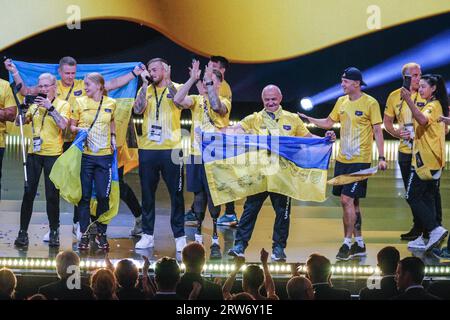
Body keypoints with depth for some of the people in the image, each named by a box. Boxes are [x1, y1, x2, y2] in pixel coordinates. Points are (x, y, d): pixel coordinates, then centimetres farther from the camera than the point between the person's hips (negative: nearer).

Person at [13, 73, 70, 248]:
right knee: (28, 192, 0)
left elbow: (63, 125, -16)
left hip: (53, 154, -3)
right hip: (34, 153, 3)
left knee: (52, 195, 0)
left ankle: (54, 232, 10)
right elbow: (19, 122, 10)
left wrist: (50, 107, -20)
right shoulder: (35, 105, 12)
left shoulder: (63, 105, 0)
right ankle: (23, 232, 4)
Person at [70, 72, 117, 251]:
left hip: (104, 155, 1)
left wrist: (113, 137, 12)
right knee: (84, 196, 1)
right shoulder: (80, 102, 2)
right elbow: (71, 126, 8)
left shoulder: (110, 103, 6)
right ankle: (84, 234, 8)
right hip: (85, 154, -1)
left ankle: (101, 234, 11)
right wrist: (78, 129, -13)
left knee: (103, 196, 0)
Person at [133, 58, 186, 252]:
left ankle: (179, 236, 6)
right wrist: (145, 84, -9)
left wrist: (167, 81, -21)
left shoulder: (176, 88, 2)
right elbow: (138, 110, -7)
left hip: (171, 148, -3)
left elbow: (179, 101, -19)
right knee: (147, 193, 7)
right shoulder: (145, 90, 10)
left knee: (176, 193, 0)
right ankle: (147, 235, 15)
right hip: (147, 148, 3)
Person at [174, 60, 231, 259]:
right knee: (199, 199, 10)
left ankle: (215, 242, 0)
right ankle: (198, 239, 19)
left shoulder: (224, 102, -1)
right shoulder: (197, 100, 9)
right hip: (196, 155, 4)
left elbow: (216, 106, -25)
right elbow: (178, 100, -9)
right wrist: (192, 79, -13)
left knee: (214, 200, -4)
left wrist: (209, 82, -21)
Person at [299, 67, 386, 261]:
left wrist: (381, 157, -11)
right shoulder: (341, 102, 10)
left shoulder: (370, 103, -8)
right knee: (351, 202, 11)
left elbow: (377, 131, -7)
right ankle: (359, 244, 20)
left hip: (360, 160, -7)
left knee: (348, 200, -13)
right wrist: (308, 119, 6)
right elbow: (328, 123, 19)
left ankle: (347, 243, -7)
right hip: (342, 159, 7)